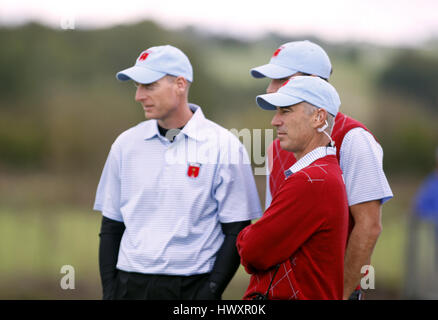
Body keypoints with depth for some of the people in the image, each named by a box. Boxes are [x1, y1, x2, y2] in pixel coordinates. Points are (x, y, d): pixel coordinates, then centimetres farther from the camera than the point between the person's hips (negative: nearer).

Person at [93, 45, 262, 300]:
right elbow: (111, 228, 12)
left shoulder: (225, 147, -2)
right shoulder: (126, 144, 9)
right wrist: (109, 290, 2)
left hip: (193, 286, -3)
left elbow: (236, 231, -3)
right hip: (131, 285, 3)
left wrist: (211, 292, -12)